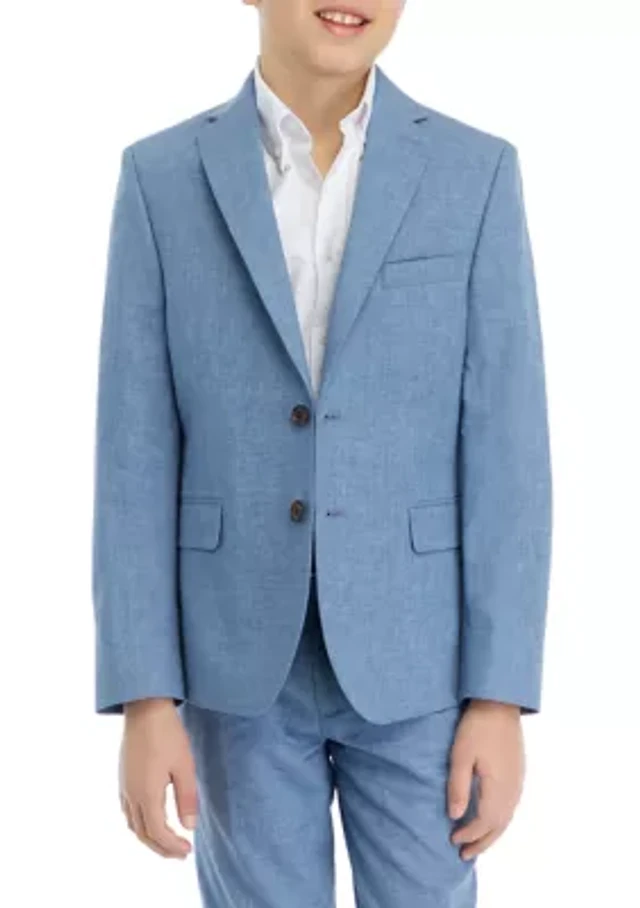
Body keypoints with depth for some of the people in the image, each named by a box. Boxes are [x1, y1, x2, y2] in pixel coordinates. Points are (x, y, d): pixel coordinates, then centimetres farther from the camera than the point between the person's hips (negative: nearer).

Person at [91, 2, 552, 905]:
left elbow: (505, 449, -5)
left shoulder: (477, 173, -3)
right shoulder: (161, 178, -2)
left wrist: (499, 699, -8)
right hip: (243, 661, 1)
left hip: (414, 661, 0)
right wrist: (143, 701, -8)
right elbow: (136, 456, -4)